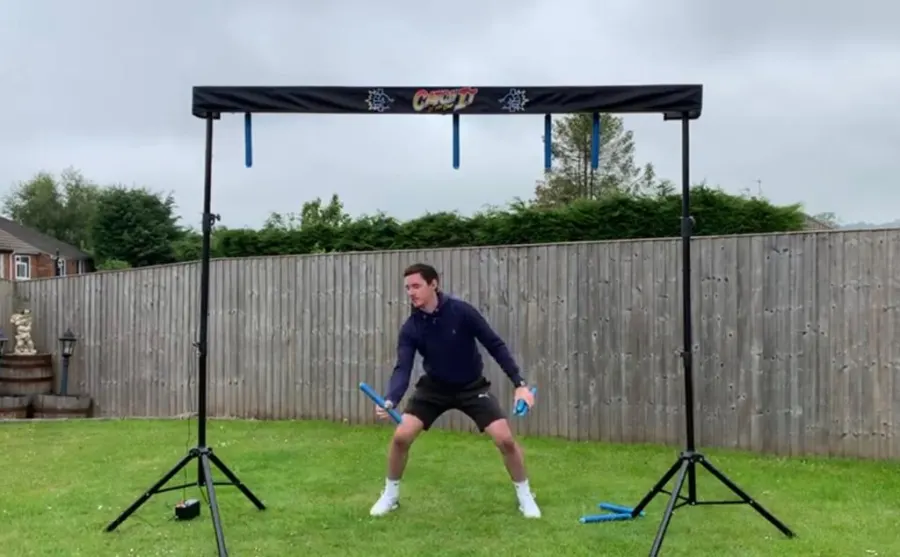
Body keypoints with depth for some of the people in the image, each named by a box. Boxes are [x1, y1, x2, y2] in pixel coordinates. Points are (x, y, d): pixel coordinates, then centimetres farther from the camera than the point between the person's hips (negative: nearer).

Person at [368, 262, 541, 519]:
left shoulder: (461, 311, -23)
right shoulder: (410, 329, -16)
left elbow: (495, 345, -17)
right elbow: (403, 368, -23)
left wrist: (520, 384, -23)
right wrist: (390, 400, -44)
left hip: (472, 387, -2)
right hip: (434, 387, 2)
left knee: (505, 439, -14)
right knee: (401, 436, -12)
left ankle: (525, 495, 11)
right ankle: (390, 494, 12)